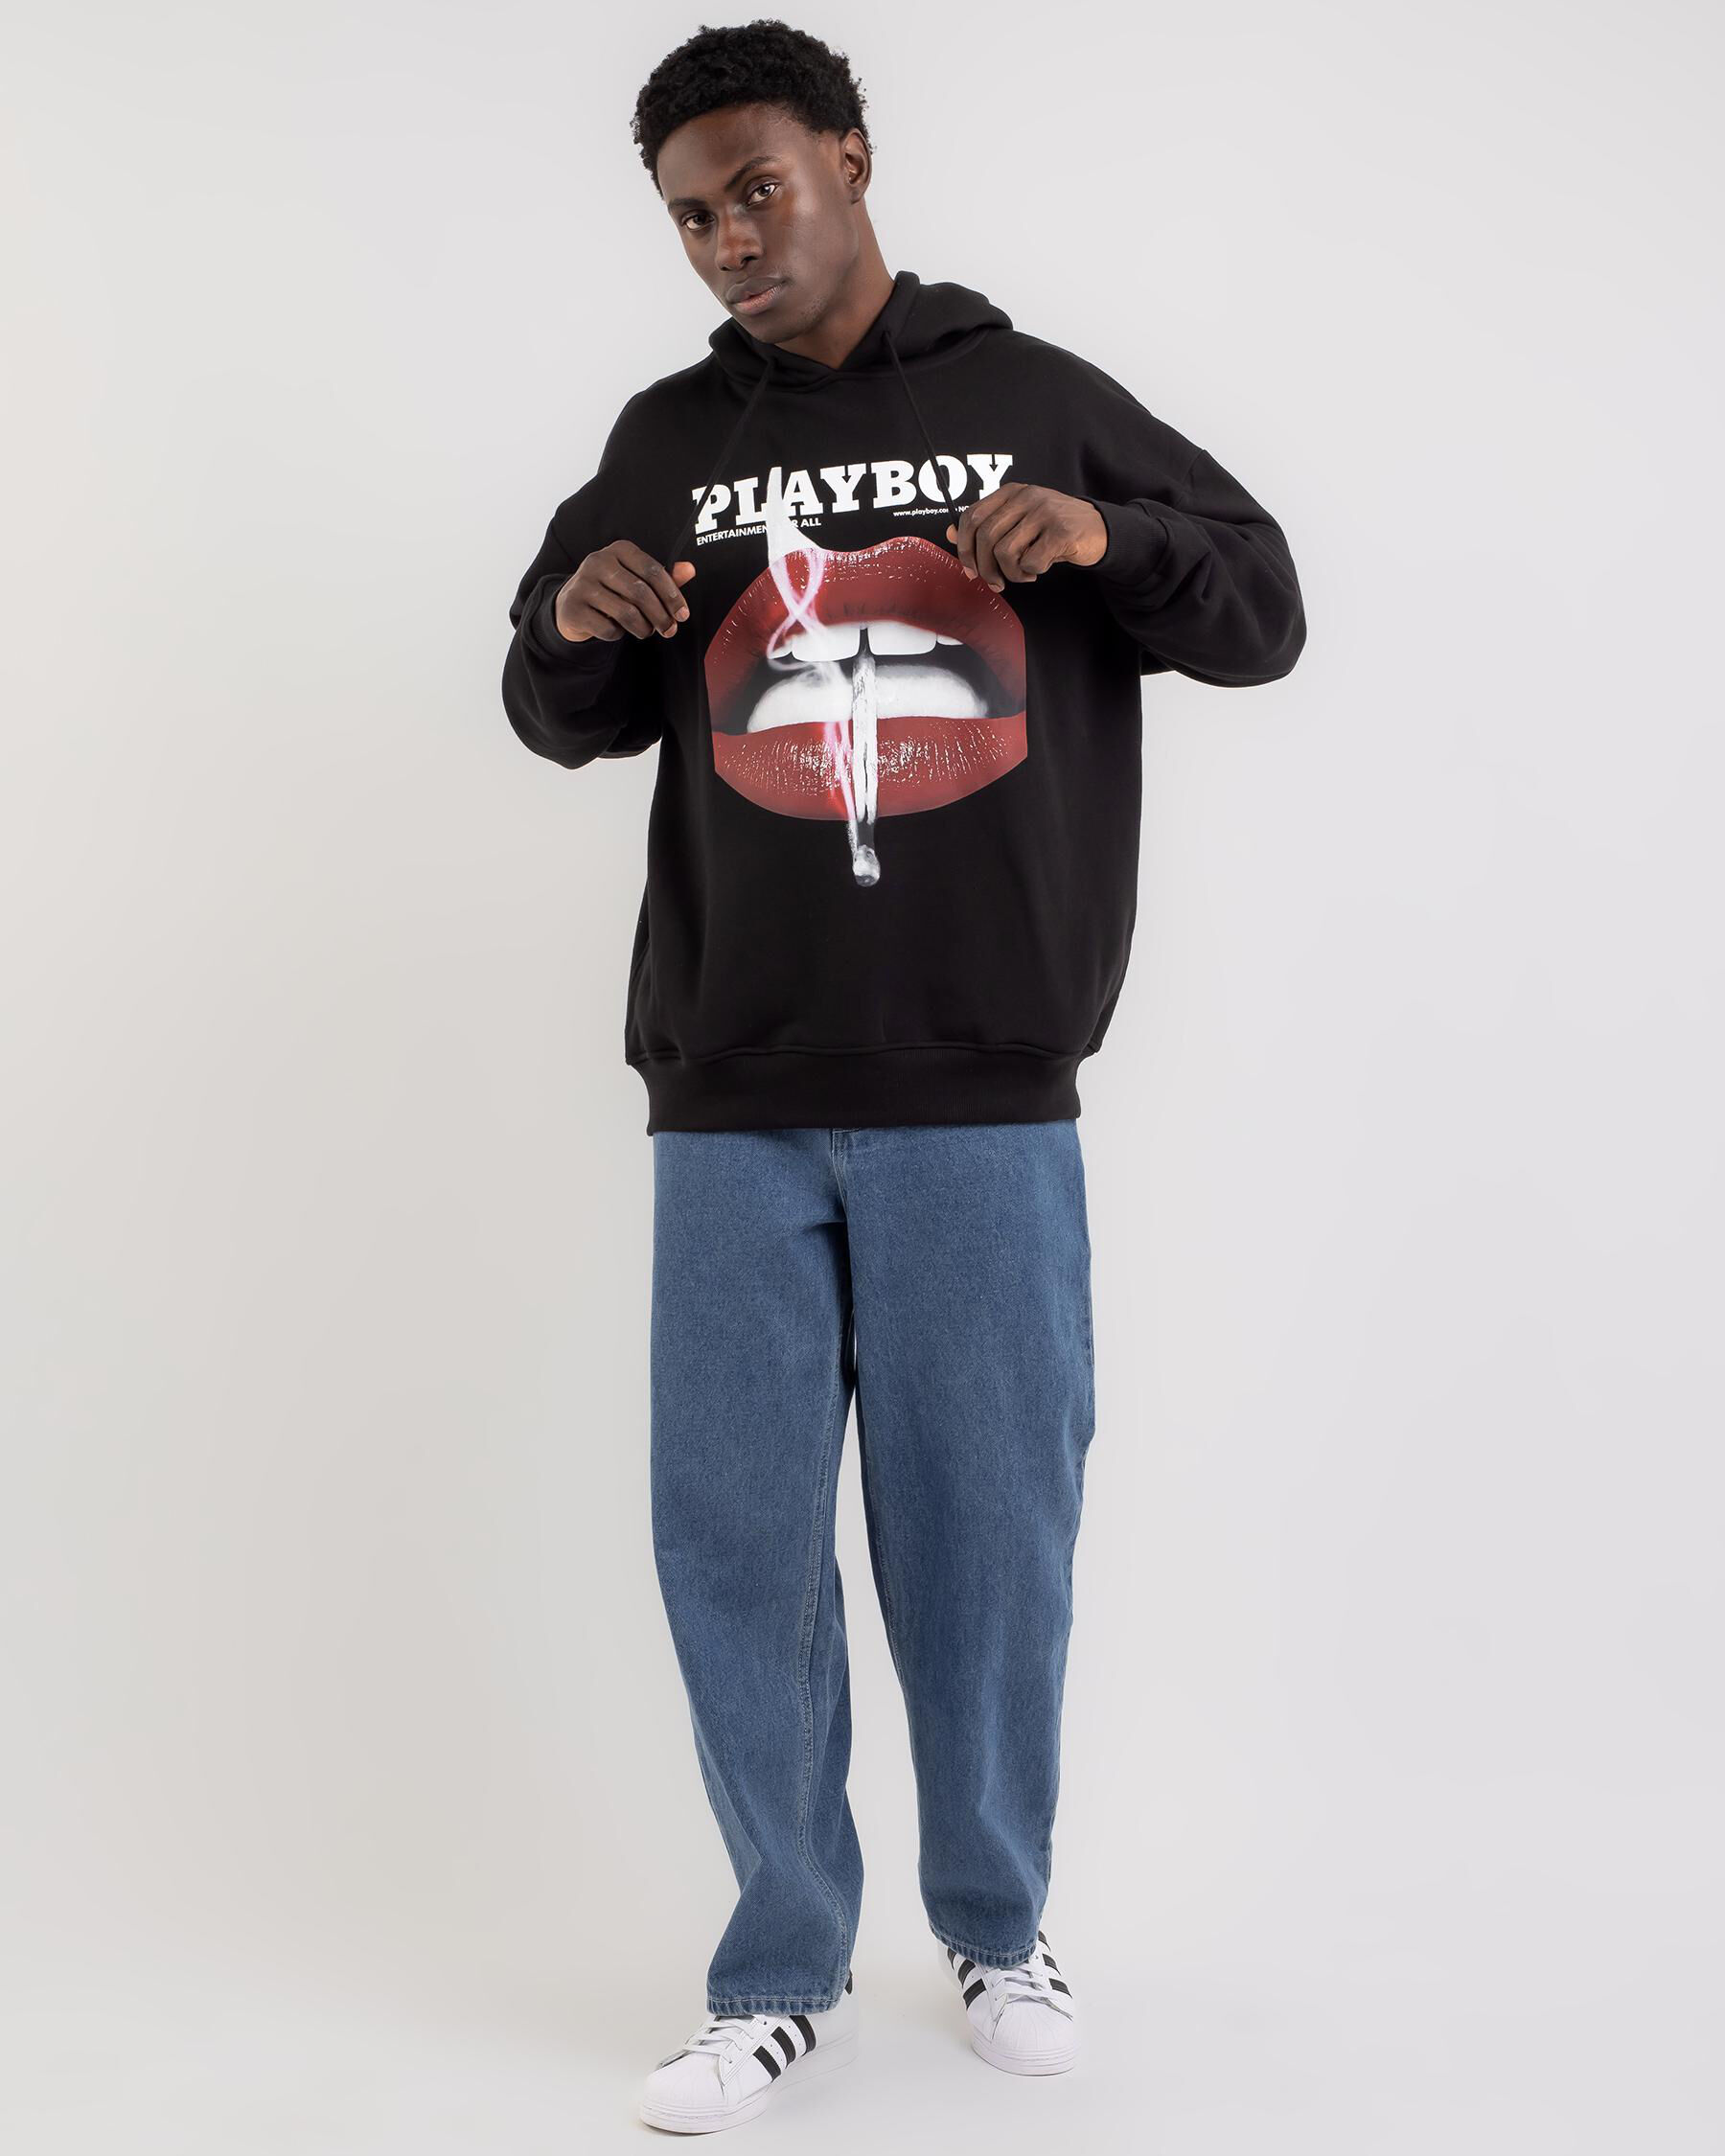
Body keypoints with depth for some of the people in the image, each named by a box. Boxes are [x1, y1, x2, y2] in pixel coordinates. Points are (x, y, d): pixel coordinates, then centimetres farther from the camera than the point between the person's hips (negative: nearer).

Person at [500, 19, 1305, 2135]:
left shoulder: (1040, 400, 7)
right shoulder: (668, 440, 11)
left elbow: (1263, 611, 10)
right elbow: (562, 717, 16)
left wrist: (1107, 534, -11)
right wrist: (571, 624, -8)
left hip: (988, 1104, -1)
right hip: (735, 1108, 2)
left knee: (989, 1528, 7)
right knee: (734, 1542, 4)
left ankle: (997, 1931, 28)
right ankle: (785, 1977, 20)